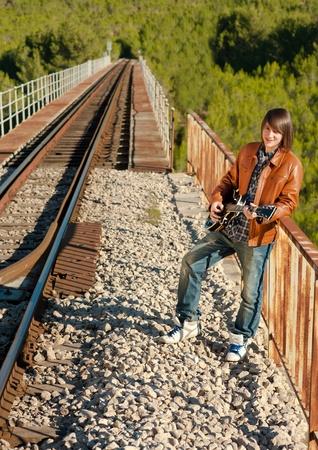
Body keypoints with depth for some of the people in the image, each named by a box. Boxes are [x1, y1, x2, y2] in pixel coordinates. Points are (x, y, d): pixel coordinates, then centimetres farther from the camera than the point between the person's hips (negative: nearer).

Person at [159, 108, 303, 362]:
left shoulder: (291, 165, -8)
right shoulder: (248, 152, 7)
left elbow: (289, 202, -11)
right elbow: (230, 181, 15)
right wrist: (217, 200, -3)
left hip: (258, 237, -5)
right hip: (228, 227, 5)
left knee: (251, 292, 2)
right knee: (191, 263, 2)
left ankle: (240, 340, 24)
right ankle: (187, 323, 16)